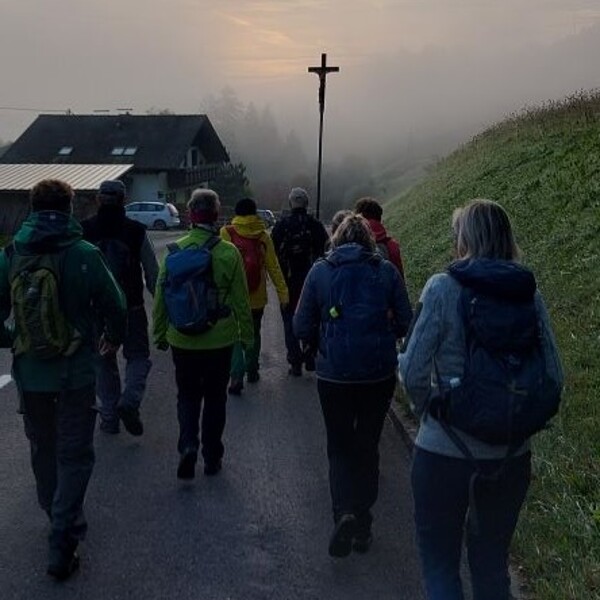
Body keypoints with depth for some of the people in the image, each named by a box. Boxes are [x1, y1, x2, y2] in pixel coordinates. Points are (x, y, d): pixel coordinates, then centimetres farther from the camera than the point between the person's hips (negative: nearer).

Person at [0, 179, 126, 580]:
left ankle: (58, 518, 40)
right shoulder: (84, 255, -14)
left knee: (43, 448, 22)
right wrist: (113, 339, 12)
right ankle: (62, 543, 3)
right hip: (76, 373, -3)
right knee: (74, 455, 7)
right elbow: (114, 307, -7)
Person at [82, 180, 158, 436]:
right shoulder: (136, 231, -7)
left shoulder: (84, 231, -3)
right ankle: (130, 401, -11)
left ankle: (109, 417, 17)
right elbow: (153, 272, -4)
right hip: (131, 308, -1)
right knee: (138, 356, 12)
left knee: (104, 361, 14)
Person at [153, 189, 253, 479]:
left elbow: (160, 297, -1)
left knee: (187, 395, 17)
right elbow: (241, 300, -5)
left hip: (182, 339, 1)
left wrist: (160, 333, 11)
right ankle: (212, 457, 22)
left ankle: (188, 445, -3)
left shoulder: (175, 251, -7)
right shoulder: (229, 252, -10)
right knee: (215, 398, 14)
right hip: (220, 339, -1)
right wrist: (246, 335, 8)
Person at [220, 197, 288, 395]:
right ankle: (252, 371, 31)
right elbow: (273, 267, -4)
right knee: (254, 335, 20)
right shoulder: (263, 236, -3)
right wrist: (283, 293, -1)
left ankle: (237, 376, -12)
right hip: (257, 297, 2)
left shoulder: (226, 233, -8)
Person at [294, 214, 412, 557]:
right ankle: (363, 525, 23)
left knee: (340, 447, 14)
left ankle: (344, 513, -9)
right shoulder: (386, 271, -1)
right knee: (368, 446, 17)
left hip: (334, 374, -1)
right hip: (380, 374, 1)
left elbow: (303, 328, -2)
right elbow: (406, 323, 0)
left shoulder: (320, 271, -2)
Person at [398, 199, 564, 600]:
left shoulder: (443, 288, -12)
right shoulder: (529, 292, -1)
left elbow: (414, 372, -14)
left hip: (445, 449, -4)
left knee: (440, 562, 12)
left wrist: (428, 410, 4)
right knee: (493, 560, 22)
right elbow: (553, 377, -1)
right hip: (511, 454, 4)